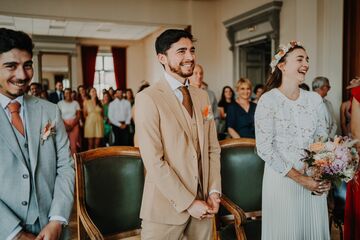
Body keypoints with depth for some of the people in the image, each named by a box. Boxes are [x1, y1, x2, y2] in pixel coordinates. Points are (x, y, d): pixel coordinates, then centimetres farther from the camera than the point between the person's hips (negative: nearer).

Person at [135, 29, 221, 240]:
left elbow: (213, 148, 9)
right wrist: (188, 203, -14)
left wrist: (214, 191, -2)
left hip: (203, 204, 6)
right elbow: (153, 161, -17)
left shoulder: (203, 96, 8)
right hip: (167, 208, -5)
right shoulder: (148, 98, -12)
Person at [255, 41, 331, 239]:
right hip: (281, 178, -4)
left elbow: (322, 138, 10)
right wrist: (299, 178, -17)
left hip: (314, 181, 5)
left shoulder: (315, 99, 4)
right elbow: (264, 148, -15)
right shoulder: (268, 100, -12)